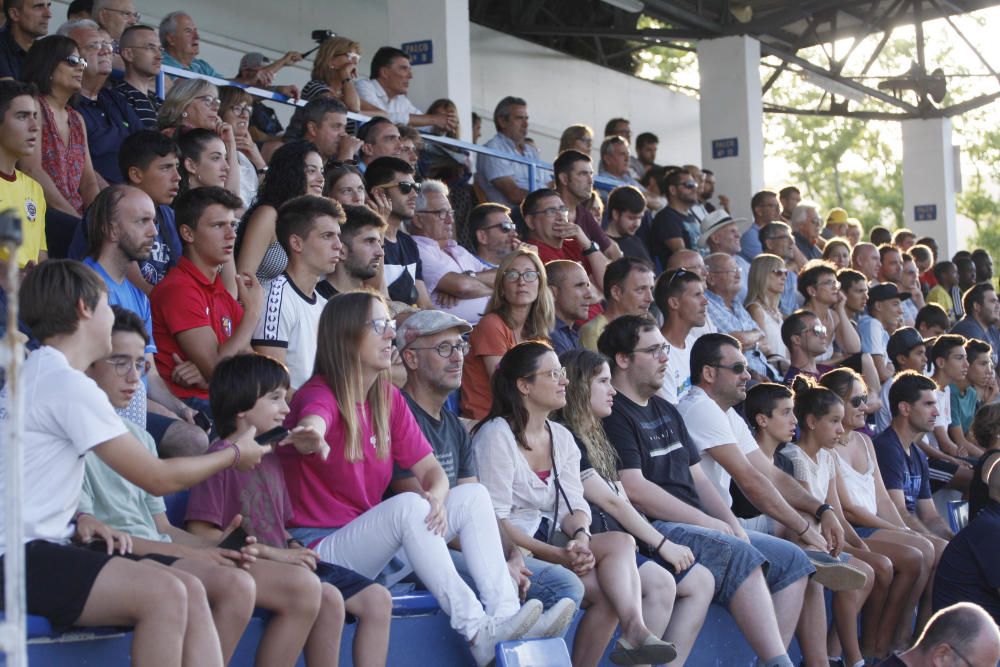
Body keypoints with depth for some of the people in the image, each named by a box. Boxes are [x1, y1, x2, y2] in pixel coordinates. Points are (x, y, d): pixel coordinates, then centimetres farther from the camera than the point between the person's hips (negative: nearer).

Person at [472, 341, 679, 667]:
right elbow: (495, 519, -15)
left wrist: (581, 537, -17)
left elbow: (574, 504, 8)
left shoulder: (562, 437, 16)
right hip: (515, 551, -7)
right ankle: (634, 631, -26)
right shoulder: (496, 435, -8)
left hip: (554, 541, 7)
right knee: (621, 542, -25)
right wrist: (558, 555, -24)